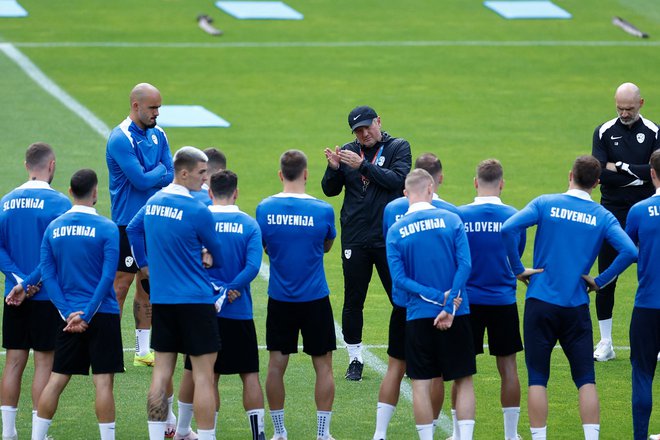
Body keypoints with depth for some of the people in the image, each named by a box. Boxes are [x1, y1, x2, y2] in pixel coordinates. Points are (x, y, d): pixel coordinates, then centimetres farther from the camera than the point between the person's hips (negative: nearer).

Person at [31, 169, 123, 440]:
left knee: (56, 380, 9)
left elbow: (48, 275, 1)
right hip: (103, 315, -4)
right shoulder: (107, 229, -8)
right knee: (103, 382, -3)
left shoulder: (53, 228, 4)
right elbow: (108, 277, -14)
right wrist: (86, 314, -12)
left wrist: (68, 313, -4)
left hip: (69, 317, 4)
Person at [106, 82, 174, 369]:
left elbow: (170, 176, 3)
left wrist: (148, 176, -14)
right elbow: (141, 180, -21)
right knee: (121, 285, -5)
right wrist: (160, 170, -3)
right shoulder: (121, 138, -15)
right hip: (127, 223, -7)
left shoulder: (158, 135, 9)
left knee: (148, 285, 11)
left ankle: (143, 351, 17)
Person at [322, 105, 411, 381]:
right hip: (355, 239, 2)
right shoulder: (348, 152, 9)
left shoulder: (398, 148, 2)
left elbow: (397, 180, -14)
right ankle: (355, 360, 14)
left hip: (389, 238, -2)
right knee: (353, 301, 4)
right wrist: (334, 168, -13)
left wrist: (362, 165, -21)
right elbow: (330, 190, 7)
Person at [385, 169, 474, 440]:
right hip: (455, 316, 0)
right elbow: (464, 265, -11)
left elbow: (399, 278, -9)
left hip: (418, 316, 0)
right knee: (463, 381, 7)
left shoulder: (396, 231, -2)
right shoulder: (451, 220, -4)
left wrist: (438, 296, -9)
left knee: (421, 384, 5)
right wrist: (449, 306, -12)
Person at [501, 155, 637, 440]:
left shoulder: (546, 204, -1)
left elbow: (508, 229, -15)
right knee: (586, 379, 6)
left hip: (540, 302, -1)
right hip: (577, 307, 1)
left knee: (537, 379, 4)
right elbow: (629, 251, -11)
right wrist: (600, 281, 0)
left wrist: (518, 269, -4)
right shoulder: (602, 216, 3)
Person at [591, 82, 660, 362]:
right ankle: (605, 343, 10)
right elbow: (601, 174, -9)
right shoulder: (604, 132, 3)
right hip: (612, 213, 1)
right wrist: (636, 176, -12)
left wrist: (620, 167, -13)